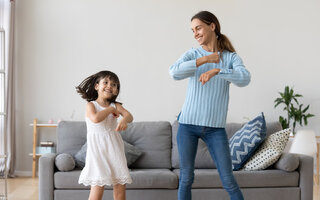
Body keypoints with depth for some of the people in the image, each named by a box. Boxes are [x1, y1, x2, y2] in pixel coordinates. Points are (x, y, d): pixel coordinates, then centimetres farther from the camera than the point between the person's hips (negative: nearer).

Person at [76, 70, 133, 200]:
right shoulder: (91, 105, 1)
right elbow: (96, 118, -21)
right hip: (98, 150, -4)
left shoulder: (116, 106, 11)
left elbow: (129, 115, -7)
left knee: (120, 187, 2)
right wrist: (110, 109, -7)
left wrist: (124, 120, -30)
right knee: (98, 186, -10)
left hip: (114, 149, 4)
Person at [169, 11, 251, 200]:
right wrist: (204, 59, -17)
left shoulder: (231, 57, 3)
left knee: (228, 179, 0)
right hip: (188, 123, 1)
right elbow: (175, 72, -15)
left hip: (215, 127, -1)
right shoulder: (192, 55, 5)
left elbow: (245, 78, -16)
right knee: (186, 177, 6)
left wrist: (216, 71, -29)